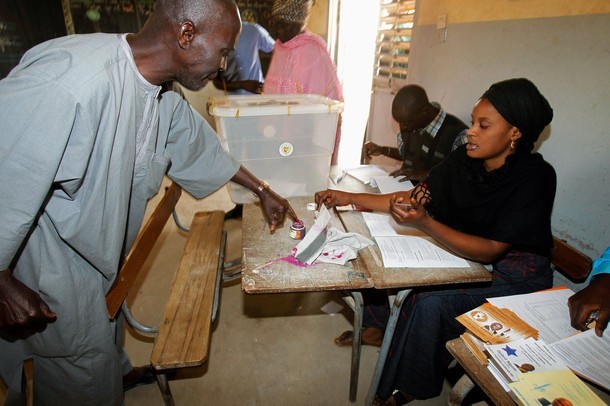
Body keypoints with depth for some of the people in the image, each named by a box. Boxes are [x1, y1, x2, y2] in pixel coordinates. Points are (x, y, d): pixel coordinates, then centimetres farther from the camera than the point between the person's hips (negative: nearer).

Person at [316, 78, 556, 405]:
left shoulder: (535, 177, -24)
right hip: (465, 254, 6)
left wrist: (424, 223, -42)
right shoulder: (464, 159, -8)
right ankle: (378, 326, 20)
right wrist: (350, 198, -10)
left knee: (430, 304, -27)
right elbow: (416, 196, -4)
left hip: (514, 280, -6)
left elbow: (490, 251, -28)